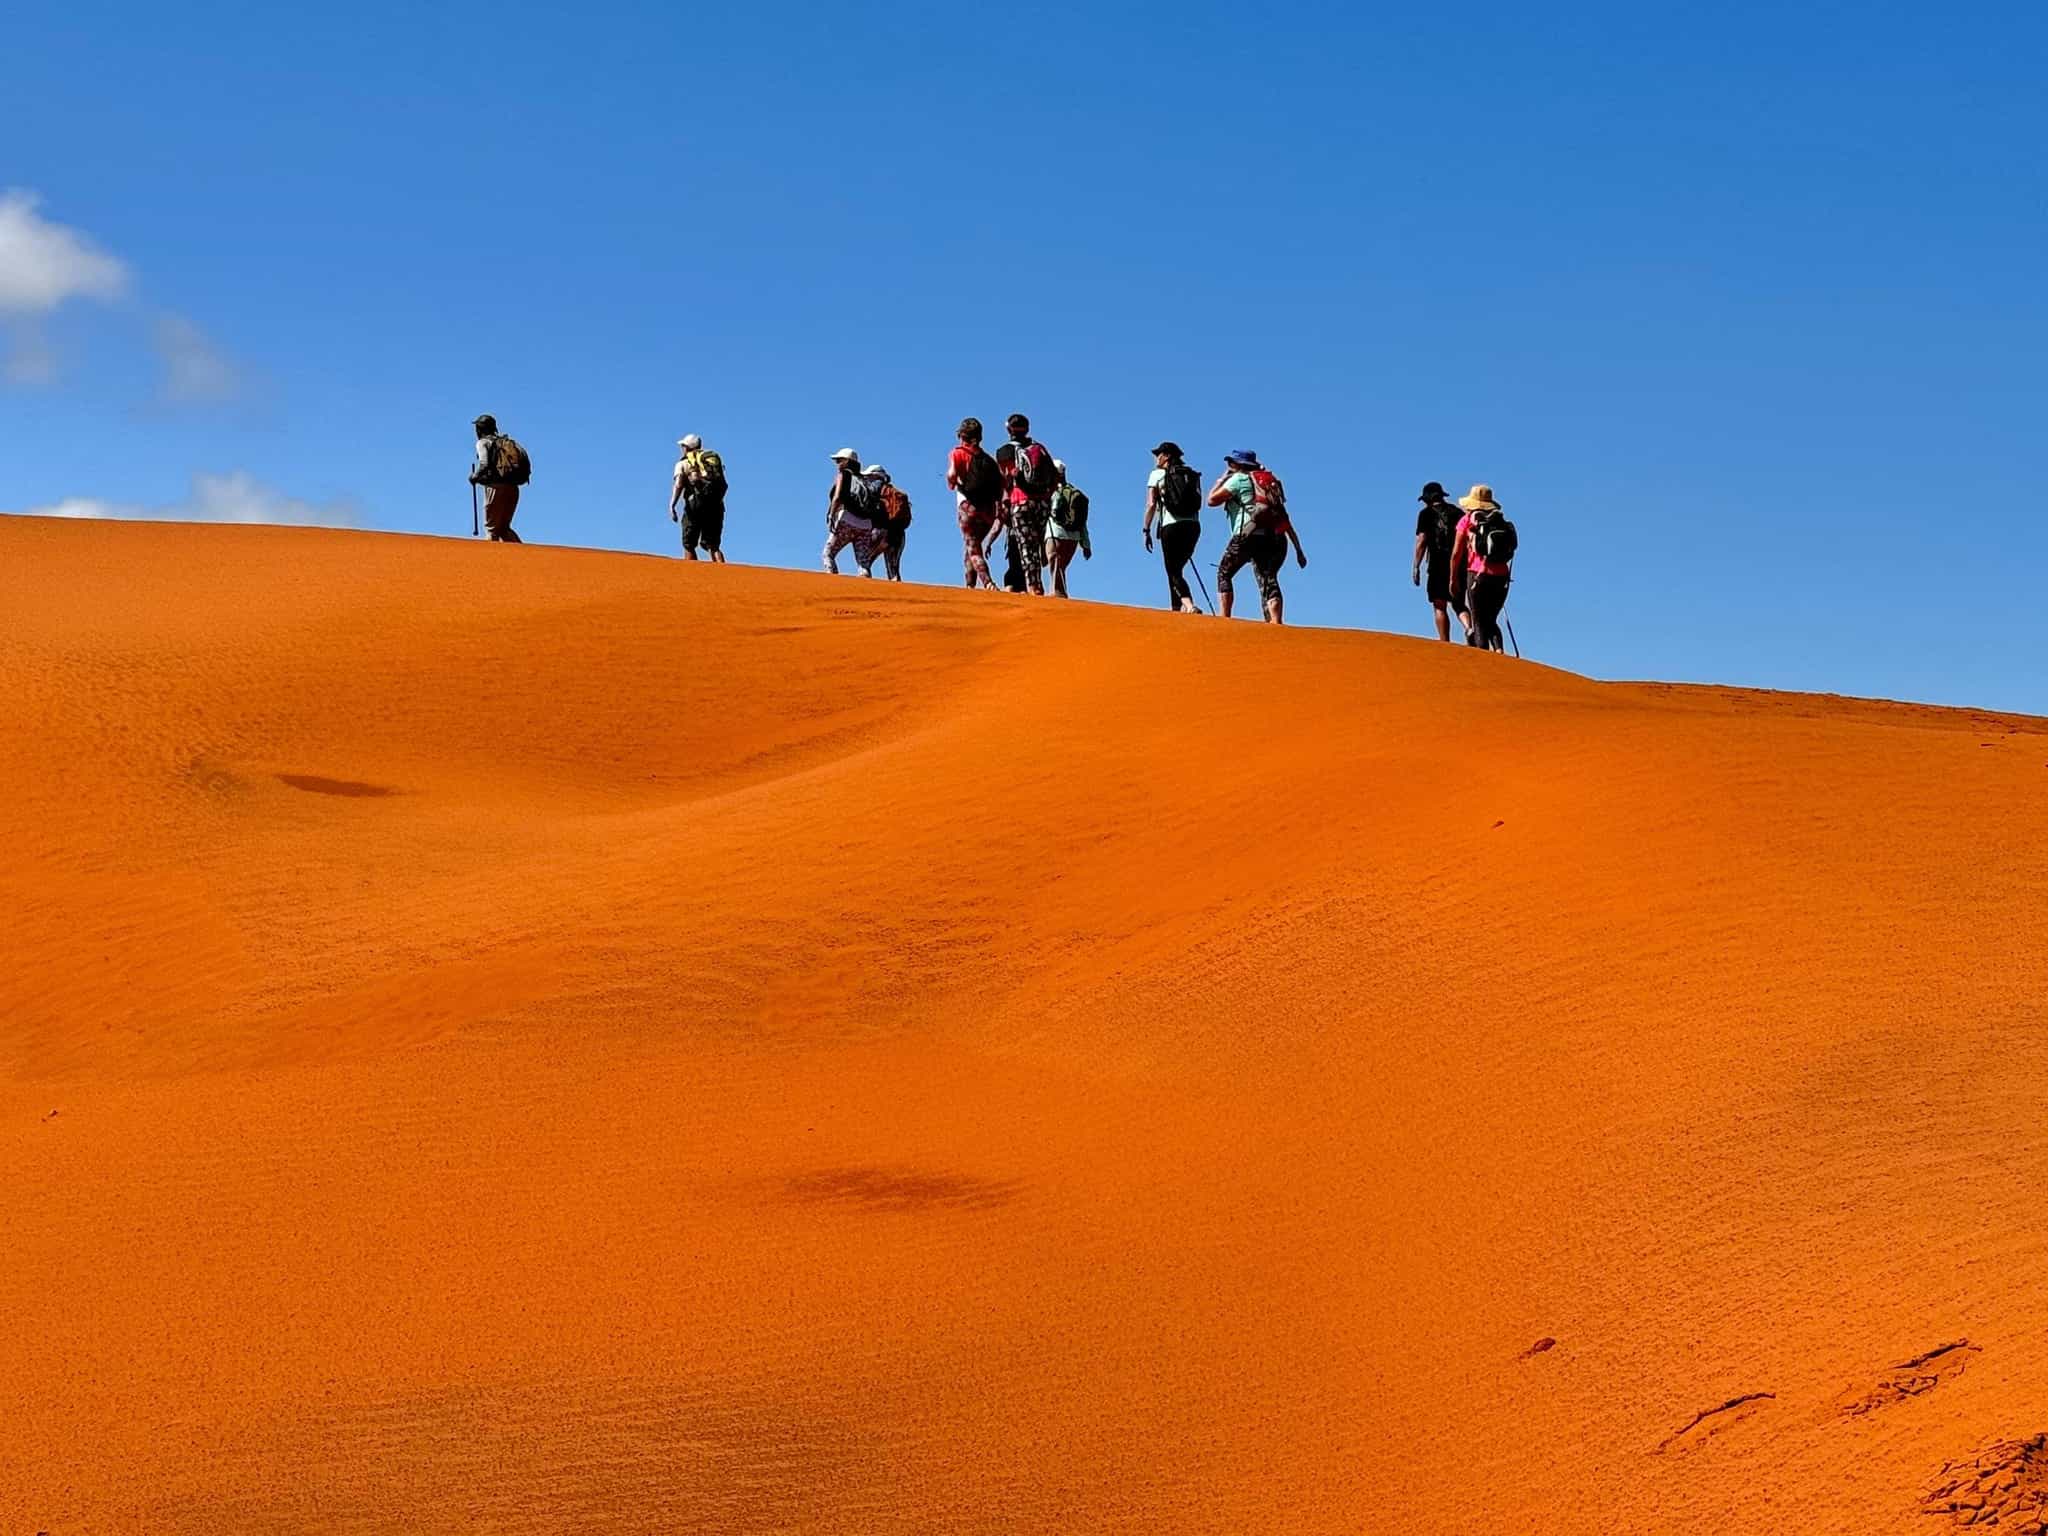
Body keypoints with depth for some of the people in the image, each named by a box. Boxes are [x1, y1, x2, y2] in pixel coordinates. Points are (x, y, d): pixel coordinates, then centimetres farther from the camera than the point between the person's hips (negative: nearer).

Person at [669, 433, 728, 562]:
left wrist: (672, 506, -15)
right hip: (716, 505, 4)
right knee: (713, 545, 7)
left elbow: (678, 485, -8)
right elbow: (724, 485, 16)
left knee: (689, 545, 5)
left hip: (696, 503, -4)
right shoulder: (714, 457, 22)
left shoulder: (684, 462, 9)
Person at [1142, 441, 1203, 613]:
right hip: (1193, 525, 5)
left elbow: (1151, 504, -2)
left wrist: (1147, 530, 0)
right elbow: (1198, 503, 15)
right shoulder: (1192, 475, 17)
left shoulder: (1157, 474, 5)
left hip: (1171, 526, -5)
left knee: (1173, 572, -7)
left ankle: (1189, 605, -30)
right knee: (1177, 568, 20)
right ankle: (1177, 608, 19)